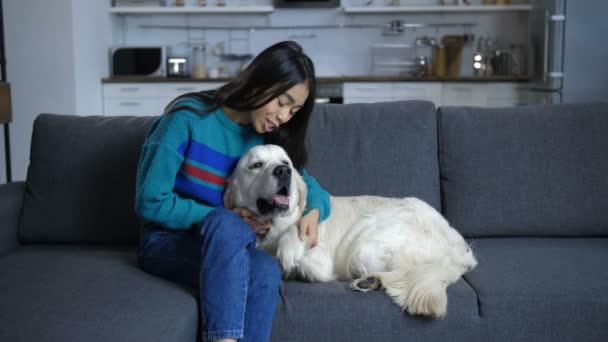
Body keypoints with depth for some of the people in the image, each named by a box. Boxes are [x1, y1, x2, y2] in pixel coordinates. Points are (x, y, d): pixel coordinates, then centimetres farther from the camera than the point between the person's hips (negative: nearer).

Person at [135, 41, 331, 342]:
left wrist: (313, 212, -12)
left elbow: (311, 188, 12)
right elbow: (150, 203, -14)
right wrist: (226, 219, -17)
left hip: (229, 253, 4)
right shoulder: (188, 118, -14)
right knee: (227, 225, -37)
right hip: (167, 242, -4)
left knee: (266, 271, -32)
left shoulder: (268, 140, 3)